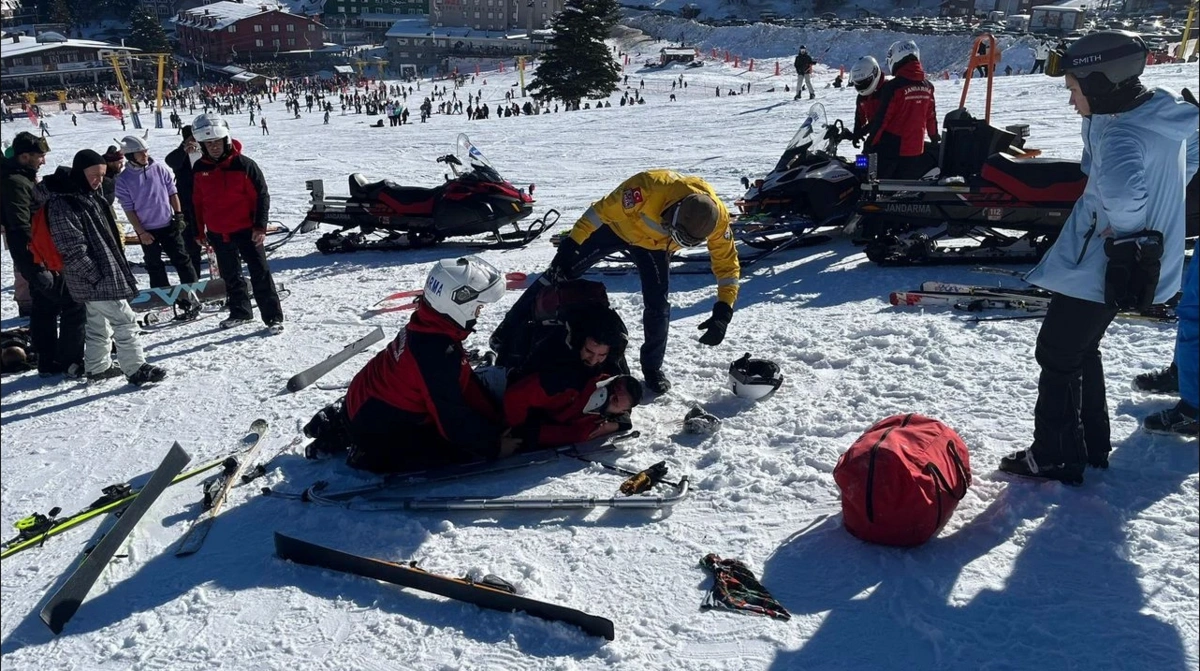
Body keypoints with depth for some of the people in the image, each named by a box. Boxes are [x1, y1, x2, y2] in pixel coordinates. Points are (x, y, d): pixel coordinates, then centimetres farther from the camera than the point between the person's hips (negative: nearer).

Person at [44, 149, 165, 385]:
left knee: (99, 323, 18)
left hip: (105, 273, 10)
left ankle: (96, 367, 30)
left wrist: (117, 267, 19)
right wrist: (94, 276, -21)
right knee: (124, 321, -8)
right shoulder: (62, 204, -18)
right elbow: (73, 250, -21)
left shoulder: (90, 195, 12)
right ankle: (136, 369, -3)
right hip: (94, 278, -10)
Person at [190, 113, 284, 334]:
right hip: (218, 233, 5)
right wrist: (199, 231, 12)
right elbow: (197, 202, 11)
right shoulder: (199, 169, 1)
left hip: (246, 229, -5)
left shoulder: (244, 164, -12)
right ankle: (240, 311, 32)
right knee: (230, 276, 17)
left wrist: (260, 225, -15)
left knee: (260, 274, -4)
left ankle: (273, 317, 0)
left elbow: (262, 195, -10)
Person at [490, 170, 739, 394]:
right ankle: (507, 333, 9)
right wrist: (571, 245, -32)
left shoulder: (715, 215, -31)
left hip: (655, 244, 2)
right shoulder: (649, 187, -43)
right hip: (616, 226, -2)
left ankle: (653, 368, 15)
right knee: (560, 273, -3)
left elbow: (727, 262, -20)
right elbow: (602, 211, -32)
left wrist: (723, 311, -28)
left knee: (657, 303, -9)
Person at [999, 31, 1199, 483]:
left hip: (1099, 267, -10)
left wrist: (1126, 226, -27)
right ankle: (1092, 445, 35)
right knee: (1081, 349, 23)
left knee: (1057, 355, 5)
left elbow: (1118, 188, -48)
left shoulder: (1122, 133, -27)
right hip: (1141, 261, 10)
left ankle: (1055, 457, 16)